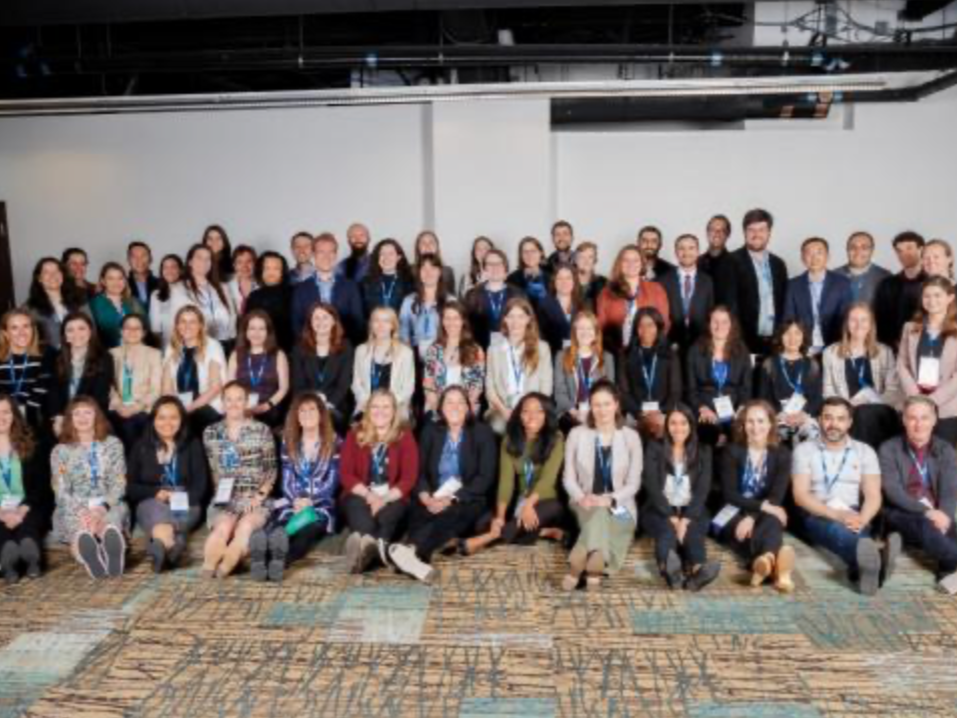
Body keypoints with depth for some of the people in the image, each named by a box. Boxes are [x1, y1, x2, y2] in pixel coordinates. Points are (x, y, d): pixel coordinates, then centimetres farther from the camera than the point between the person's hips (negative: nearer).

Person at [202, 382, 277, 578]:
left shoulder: (262, 431, 5)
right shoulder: (211, 433, 12)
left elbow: (271, 470, 6)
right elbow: (211, 471, 14)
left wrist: (260, 495, -8)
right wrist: (221, 494, -2)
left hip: (255, 499, -1)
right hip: (224, 500, 2)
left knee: (246, 526, -34)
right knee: (223, 526, -33)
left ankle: (223, 567, -37)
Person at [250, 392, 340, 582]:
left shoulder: (333, 442, 10)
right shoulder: (288, 442, 18)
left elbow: (332, 481, 1)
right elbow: (287, 479, 9)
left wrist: (310, 501, -14)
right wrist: (296, 500, -12)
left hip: (321, 504, -2)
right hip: (292, 502, 3)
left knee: (311, 529, -39)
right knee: (276, 525, -35)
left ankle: (281, 561, -67)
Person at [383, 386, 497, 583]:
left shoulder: (482, 432, 4)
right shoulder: (431, 431, 13)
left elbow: (485, 477, -6)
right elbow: (419, 470, 6)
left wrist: (452, 499, -19)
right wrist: (426, 497, -17)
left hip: (468, 500, -3)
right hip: (433, 501, 3)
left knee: (451, 514, -37)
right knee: (417, 511, -32)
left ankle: (410, 549, -59)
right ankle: (416, 555, -57)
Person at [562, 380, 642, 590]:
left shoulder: (631, 437, 3)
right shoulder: (576, 434, 4)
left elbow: (634, 483, -1)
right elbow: (568, 477, 3)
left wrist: (610, 499, -19)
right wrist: (582, 497, -17)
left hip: (619, 507, 0)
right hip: (585, 505, 1)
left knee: (601, 513, -36)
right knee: (599, 515, -35)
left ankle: (576, 568, -35)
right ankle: (593, 570, -35)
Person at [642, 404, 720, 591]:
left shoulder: (703, 452, 12)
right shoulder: (655, 449, 8)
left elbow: (703, 490, -1)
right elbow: (652, 486, -4)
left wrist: (686, 519, -17)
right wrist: (671, 517, -17)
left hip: (692, 511, 1)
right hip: (660, 511, -1)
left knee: (692, 531, -33)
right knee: (668, 530, -35)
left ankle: (698, 571, -64)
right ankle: (669, 569, -67)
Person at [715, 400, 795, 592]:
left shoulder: (782, 454, 5)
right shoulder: (732, 451, 3)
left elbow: (776, 497, -7)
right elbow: (729, 494, -7)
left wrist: (752, 517, -24)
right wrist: (762, 505, -21)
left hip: (765, 515, 1)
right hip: (734, 514, -1)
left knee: (772, 522, -36)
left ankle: (765, 561, -70)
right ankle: (775, 565, -69)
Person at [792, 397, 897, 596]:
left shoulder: (865, 451, 13)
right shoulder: (804, 450, 7)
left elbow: (873, 496, 2)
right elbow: (800, 495, -4)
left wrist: (861, 519, -21)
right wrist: (836, 515, -20)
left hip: (852, 517, 2)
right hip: (817, 516, -2)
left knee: (852, 529, -35)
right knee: (836, 528, -37)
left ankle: (866, 567, -68)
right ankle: (874, 562, -69)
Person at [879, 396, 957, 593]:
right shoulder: (889, 449, 1)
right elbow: (892, 490, -11)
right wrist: (926, 512, -25)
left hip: (935, 516, 3)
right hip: (900, 515, -3)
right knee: (923, 525, -36)